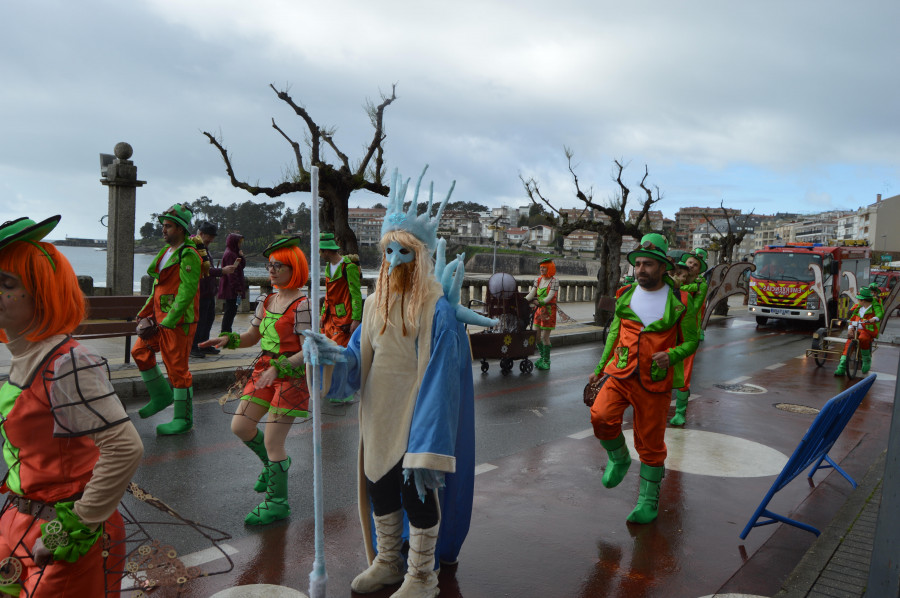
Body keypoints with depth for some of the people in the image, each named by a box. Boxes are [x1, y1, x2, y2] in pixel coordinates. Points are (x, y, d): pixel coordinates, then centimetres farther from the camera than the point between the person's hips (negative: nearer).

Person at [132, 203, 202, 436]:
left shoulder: (188, 255, -15)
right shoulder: (167, 251, 15)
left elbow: (187, 292, -22)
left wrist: (167, 322, -22)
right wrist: (144, 313, 14)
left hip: (179, 321, -10)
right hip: (160, 316, 10)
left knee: (177, 368, -3)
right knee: (140, 351, 14)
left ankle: (183, 419, 9)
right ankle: (161, 396, 29)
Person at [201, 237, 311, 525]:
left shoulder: (302, 305, -16)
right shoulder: (266, 301, 8)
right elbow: (252, 337, 17)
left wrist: (278, 368, -26)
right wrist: (228, 339, -1)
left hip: (292, 374, -8)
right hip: (265, 369, 8)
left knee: (272, 441, -5)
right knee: (240, 426, 10)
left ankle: (277, 503, 13)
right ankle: (274, 463, 37)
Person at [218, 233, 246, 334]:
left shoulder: (234, 253, 15)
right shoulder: (230, 254, -15)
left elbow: (242, 266, 16)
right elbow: (231, 273, -20)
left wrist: (241, 256, -1)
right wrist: (237, 288, -21)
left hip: (231, 289, 10)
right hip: (231, 289, -10)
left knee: (231, 311, 14)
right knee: (230, 311, -6)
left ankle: (226, 332, 20)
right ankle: (226, 332, -2)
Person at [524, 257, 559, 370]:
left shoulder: (554, 281, -7)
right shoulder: (538, 280, 10)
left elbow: (550, 296, -16)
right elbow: (531, 294, 1)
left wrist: (540, 302, -30)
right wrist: (523, 300, -16)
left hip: (548, 311, -6)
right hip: (538, 310, 6)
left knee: (545, 336, -6)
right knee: (537, 335, 7)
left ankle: (546, 361, 6)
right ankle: (542, 357, 24)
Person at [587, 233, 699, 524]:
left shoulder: (679, 302, -4)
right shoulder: (625, 296, 7)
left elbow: (691, 340, 2)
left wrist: (671, 356, -19)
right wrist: (601, 367, 17)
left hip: (655, 382, -2)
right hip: (620, 374, 3)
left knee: (650, 443, 4)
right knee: (601, 416, -20)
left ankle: (648, 502, 22)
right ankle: (619, 459, 11)